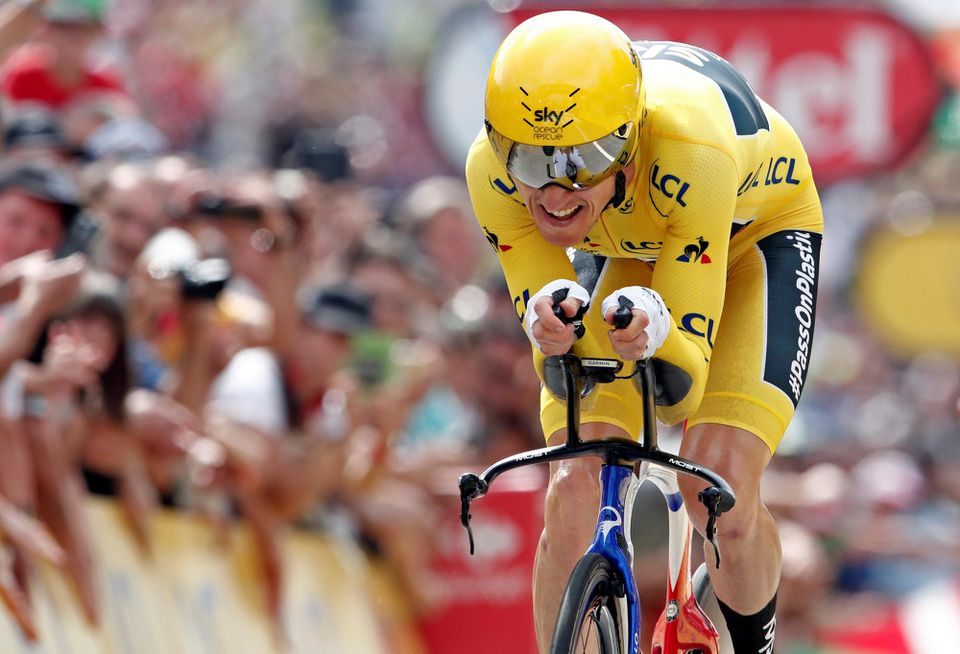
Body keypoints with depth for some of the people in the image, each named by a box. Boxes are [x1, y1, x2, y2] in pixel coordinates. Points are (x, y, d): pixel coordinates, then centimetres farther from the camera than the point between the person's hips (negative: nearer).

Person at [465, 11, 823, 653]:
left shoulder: (691, 150, -43)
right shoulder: (493, 169, -32)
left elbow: (681, 390, -38)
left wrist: (654, 331, -60)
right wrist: (552, 330, -49)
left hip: (756, 232, -3)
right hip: (640, 253, 3)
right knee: (574, 493, -16)